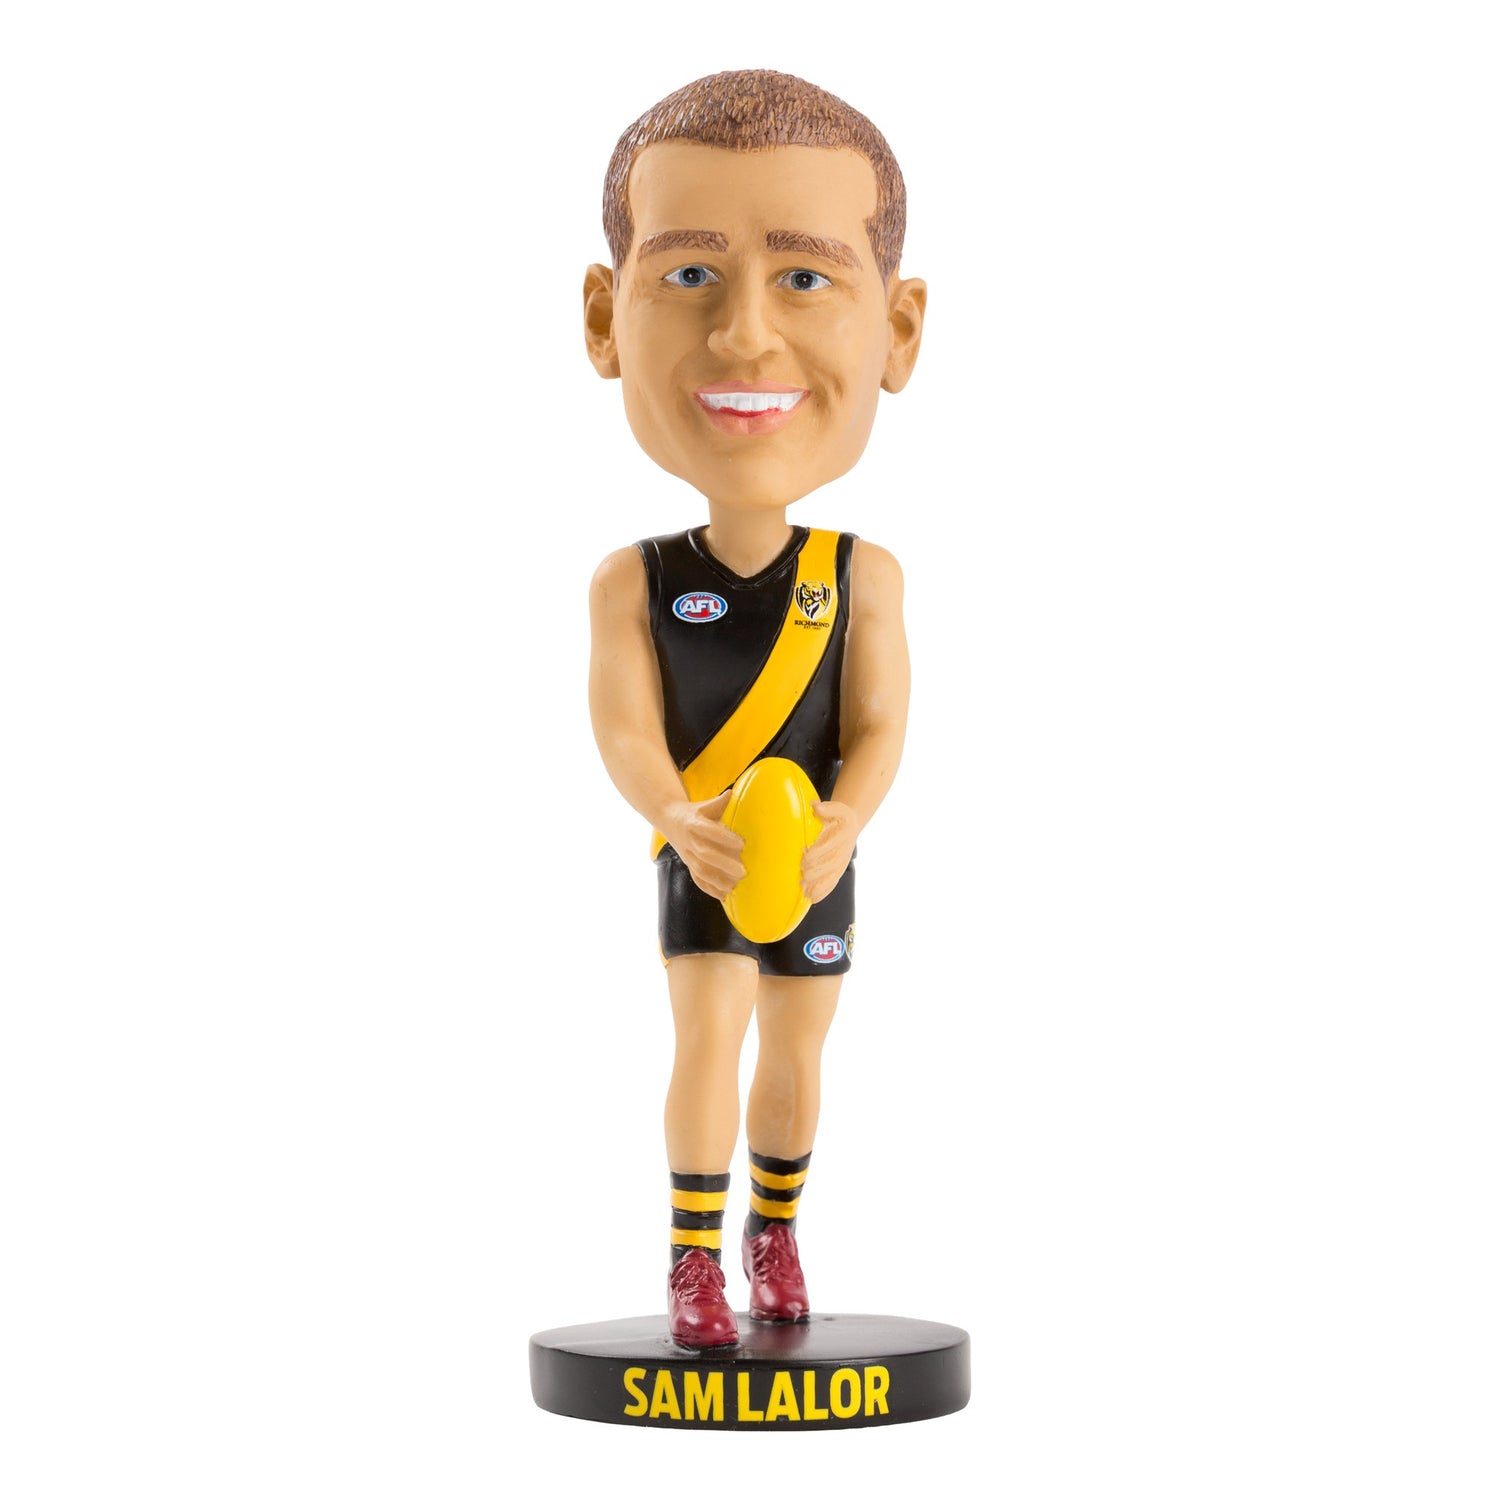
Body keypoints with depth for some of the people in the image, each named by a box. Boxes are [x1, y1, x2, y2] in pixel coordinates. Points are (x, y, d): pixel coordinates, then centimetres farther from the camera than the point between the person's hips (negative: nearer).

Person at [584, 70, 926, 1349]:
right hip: (699, 863, -1)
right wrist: (683, 823, -39)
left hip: (813, 863, 1)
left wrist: (837, 833, -35)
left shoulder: (864, 577, -13)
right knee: (708, 1040, -12)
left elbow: (879, 733, -15)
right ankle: (693, 1260, -3)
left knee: (795, 1056, 12)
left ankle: (775, 1238, 30)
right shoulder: (632, 581, -14)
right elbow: (624, 734, -19)